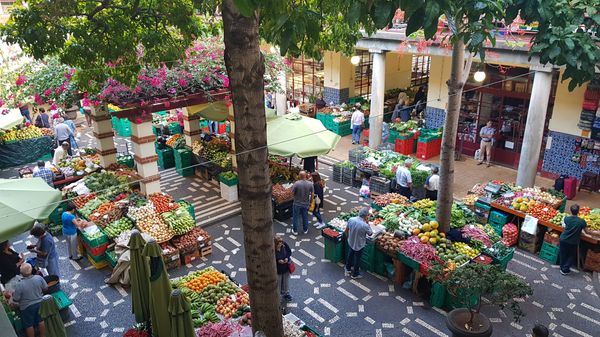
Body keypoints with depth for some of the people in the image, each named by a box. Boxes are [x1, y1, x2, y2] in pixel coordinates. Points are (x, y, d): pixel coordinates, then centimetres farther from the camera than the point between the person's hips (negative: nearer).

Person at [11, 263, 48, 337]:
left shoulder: (20, 285, -27)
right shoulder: (39, 278, -18)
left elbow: (15, 300, -16)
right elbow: (46, 288, -4)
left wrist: (13, 294, 5)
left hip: (27, 307, -4)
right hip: (39, 303, 4)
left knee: (29, 325, 16)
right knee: (41, 321, 22)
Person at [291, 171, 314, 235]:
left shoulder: (297, 183, -23)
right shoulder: (310, 184, -12)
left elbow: (292, 192, -15)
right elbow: (312, 194, -6)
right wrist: (310, 201, 9)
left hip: (297, 203, -3)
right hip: (306, 203, 3)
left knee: (295, 217, 14)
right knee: (305, 217, 20)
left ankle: (295, 231, 25)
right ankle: (305, 230, 33)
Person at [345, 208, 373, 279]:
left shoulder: (351, 219, -17)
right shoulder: (365, 225, -33)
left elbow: (347, 230, 0)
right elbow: (370, 234, -13)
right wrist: (367, 223, -14)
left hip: (351, 242, 5)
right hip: (359, 245, -5)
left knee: (350, 256, 28)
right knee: (357, 259, 17)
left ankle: (348, 270, 49)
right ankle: (355, 274, 37)